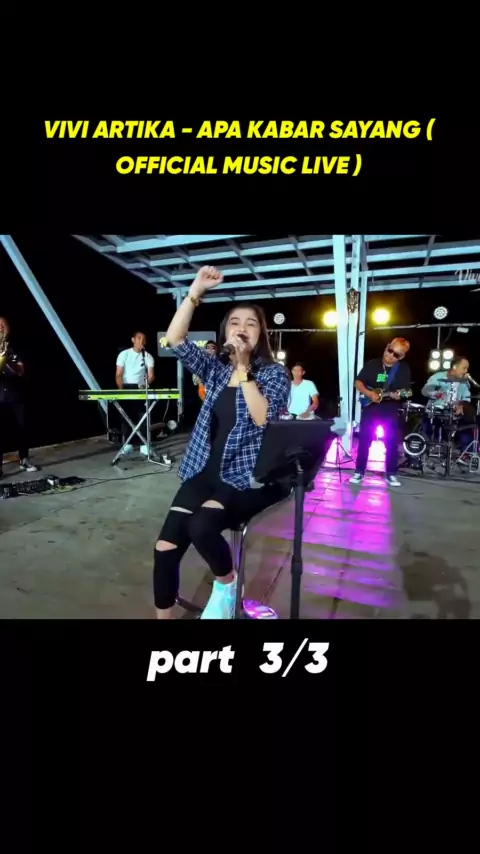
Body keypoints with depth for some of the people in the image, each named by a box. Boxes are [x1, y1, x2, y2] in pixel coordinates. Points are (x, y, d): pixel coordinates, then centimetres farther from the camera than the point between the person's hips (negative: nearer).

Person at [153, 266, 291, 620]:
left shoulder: (274, 372, -1)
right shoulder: (215, 368, 10)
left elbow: (263, 419, -18)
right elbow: (175, 339, -3)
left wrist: (244, 368, -18)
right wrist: (195, 292, -10)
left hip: (250, 477, -4)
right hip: (207, 472, 4)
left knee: (201, 526, -31)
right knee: (165, 547, -10)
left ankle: (226, 585, 2)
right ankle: (165, 616, 15)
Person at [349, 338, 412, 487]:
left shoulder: (404, 369, 0)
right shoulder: (372, 364, 0)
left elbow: (405, 391, 0)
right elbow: (358, 382, 2)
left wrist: (398, 395, -23)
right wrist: (369, 393, -15)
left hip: (391, 410, 0)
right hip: (370, 407, 0)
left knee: (392, 443, 1)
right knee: (364, 440, 2)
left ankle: (391, 474, 14)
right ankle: (359, 472, 13)